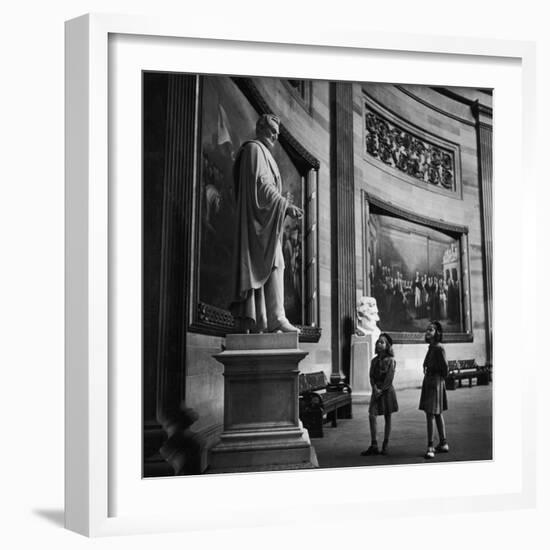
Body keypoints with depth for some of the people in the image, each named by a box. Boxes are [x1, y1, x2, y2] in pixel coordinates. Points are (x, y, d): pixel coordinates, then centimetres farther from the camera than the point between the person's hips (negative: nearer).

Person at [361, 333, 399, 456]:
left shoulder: (390, 360, -3)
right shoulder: (374, 360, 11)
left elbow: (390, 378, -10)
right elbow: (371, 376, 5)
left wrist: (382, 390, -14)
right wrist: (375, 388, -11)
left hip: (387, 390, -4)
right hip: (377, 391, 4)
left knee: (387, 418, 3)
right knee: (372, 415, -11)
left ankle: (385, 445, 10)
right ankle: (374, 445, -9)